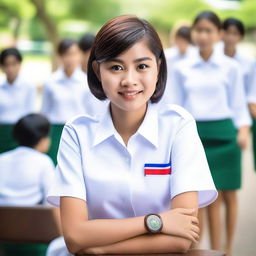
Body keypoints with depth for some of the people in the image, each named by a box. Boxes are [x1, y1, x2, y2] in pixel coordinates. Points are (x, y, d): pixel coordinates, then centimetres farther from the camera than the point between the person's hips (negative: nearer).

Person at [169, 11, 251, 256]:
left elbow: (239, 104, 3)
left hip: (223, 133, -1)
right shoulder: (181, 69, 5)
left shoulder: (230, 67, 2)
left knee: (229, 194, 4)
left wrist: (243, 131, -12)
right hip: (196, 134, 1)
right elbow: (177, 107, 9)